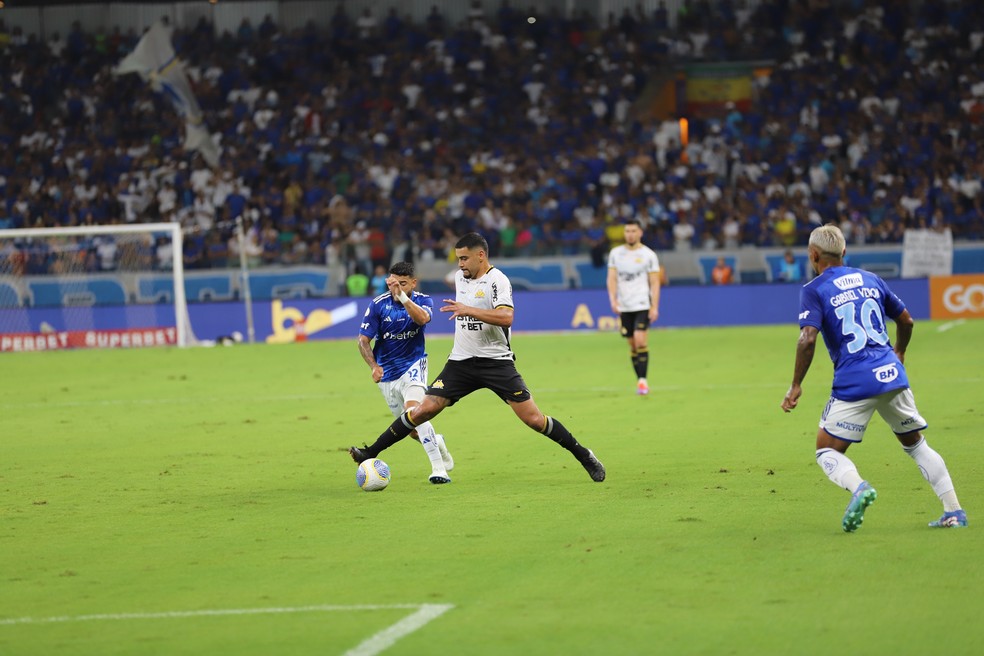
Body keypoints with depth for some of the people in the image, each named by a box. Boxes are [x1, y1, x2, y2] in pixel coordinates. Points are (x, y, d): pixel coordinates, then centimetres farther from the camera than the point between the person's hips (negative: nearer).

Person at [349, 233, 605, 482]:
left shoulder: (497, 280, -12)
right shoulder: (460, 277, 11)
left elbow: (506, 318, -28)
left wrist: (468, 310, -31)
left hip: (497, 362, -5)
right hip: (461, 362, 5)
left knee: (534, 419, -8)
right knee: (423, 410, -7)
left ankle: (582, 455, 8)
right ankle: (371, 453, -2)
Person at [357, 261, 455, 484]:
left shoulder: (423, 300, -9)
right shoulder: (378, 304, -9)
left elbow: (423, 318, -33)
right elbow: (363, 340, -6)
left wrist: (402, 296, -46)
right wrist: (374, 366, -22)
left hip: (413, 365, -3)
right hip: (387, 372, 3)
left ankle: (439, 468, -30)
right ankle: (437, 443, 43)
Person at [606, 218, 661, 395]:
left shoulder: (648, 255, 0)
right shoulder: (616, 253, 8)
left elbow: (655, 283, 0)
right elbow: (612, 279, 5)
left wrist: (654, 307, -8)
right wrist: (613, 299, -10)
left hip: (642, 305, -3)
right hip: (624, 307, 3)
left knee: (640, 341, -17)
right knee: (632, 345, 5)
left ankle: (643, 380, -15)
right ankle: (640, 381, 13)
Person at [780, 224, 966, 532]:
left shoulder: (813, 290, -2)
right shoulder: (870, 279, 14)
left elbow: (808, 338, -15)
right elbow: (906, 320, 22)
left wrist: (796, 385, -7)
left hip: (854, 383, -5)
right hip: (892, 375, 5)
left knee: (826, 451, 6)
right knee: (915, 443, 20)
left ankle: (858, 486, -25)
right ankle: (954, 511, 11)